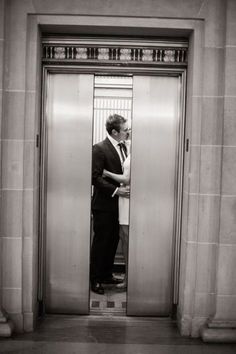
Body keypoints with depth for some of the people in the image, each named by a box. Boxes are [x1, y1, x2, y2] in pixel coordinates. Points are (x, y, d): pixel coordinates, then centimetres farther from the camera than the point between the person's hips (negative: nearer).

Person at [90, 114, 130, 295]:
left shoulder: (122, 147, 11)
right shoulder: (99, 148, -14)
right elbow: (95, 177, -18)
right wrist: (116, 190, -22)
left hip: (117, 204, 8)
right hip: (104, 205, -8)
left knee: (113, 241, 16)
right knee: (101, 242, 3)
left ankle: (106, 275, 31)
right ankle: (95, 279, 18)